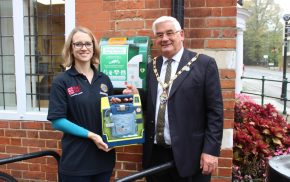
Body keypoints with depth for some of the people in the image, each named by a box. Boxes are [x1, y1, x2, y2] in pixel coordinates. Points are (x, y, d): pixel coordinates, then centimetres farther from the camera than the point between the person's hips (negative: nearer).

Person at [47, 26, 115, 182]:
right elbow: (57, 121, -11)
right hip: (76, 160, -4)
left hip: (104, 156, 4)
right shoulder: (61, 81, -6)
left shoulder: (104, 79, 5)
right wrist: (90, 135, -17)